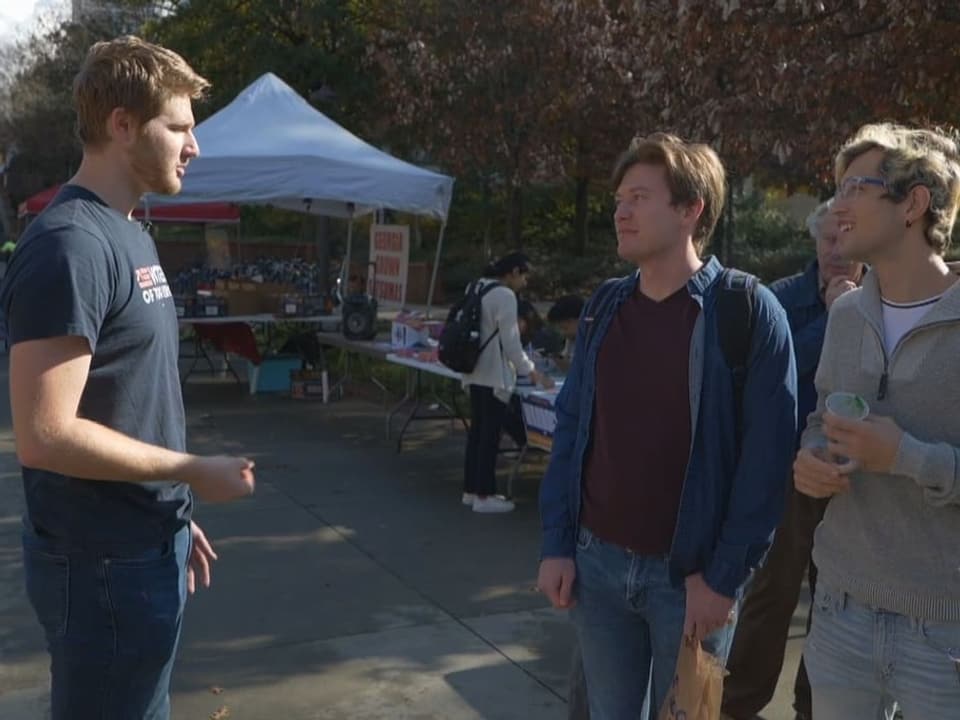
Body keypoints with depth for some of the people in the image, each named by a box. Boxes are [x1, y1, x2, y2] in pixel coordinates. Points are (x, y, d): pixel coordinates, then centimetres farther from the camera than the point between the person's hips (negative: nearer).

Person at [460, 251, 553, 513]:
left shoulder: (477, 288, 11)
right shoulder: (505, 295, -16)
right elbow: (510, 342, -16)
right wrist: (531, 372, -5)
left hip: (475, 373, 9)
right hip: (494, 377, -9)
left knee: (477, 431, 15)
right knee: (490, 435, 0)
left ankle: (471, 490, 22)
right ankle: (484, 496, 7)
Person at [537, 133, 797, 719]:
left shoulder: (749, 312, -11)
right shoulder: (604, 307, 4)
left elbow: (766, 458, -12)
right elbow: (571, 428, 7)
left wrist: (723, 577, -13)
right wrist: (557, 545, 2)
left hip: (690, 574, -4)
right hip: (596, 561, 4)